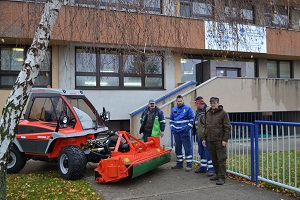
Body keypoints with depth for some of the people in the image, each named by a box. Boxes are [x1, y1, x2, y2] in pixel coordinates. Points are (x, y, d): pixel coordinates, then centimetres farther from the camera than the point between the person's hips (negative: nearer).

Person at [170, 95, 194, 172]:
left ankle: (189, 165, 1)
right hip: (176, 132, 6)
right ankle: (179, 164, 25)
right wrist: (172, 128, 9)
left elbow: (192, 119, -5)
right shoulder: (174, 109, 12)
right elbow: (171, 119, 20)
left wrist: (188, 128, -11)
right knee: (177, 148, 13)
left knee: (187, 148, -5)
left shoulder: (187, 108, -4)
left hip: (184, 132, -6)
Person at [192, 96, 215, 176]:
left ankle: (211, 169, 2)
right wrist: (195, 133, 25)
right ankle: (203, 167, 29)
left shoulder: (208, 110, -15)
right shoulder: (197, 111, 16)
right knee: (201, 152, 17)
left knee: (208, 152, -6)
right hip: (199, 135, 10)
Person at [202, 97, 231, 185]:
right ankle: (217, 174, 26)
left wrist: (225, 139, -14)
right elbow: (206, 127, 22)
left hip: (220, 141, -6)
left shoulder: (223, 113, -5)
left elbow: (227, 128, -8)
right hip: (210, 140, 6)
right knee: (214, 159, 13)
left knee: (221, 159, -3)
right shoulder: (208, 113, 15)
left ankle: (221, 177, 1)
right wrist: (204, 138, 16)